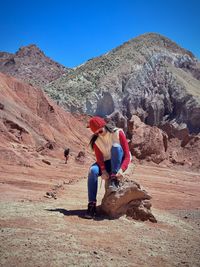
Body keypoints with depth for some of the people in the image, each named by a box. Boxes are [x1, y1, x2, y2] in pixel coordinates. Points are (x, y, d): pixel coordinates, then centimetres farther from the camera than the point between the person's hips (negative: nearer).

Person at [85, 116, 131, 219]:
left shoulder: (118, 133, -15)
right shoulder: (96, 140, -5)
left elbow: (127, 154, -19)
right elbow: (99, 159, -10)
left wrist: (121, 169, -35)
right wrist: (104, 171, -30)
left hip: (120, 163, -2)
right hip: (107, 164, 3)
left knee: (115, 146, -31)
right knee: (92, 170, -29)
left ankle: (114, 179, -32)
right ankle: (92, 204, -27)